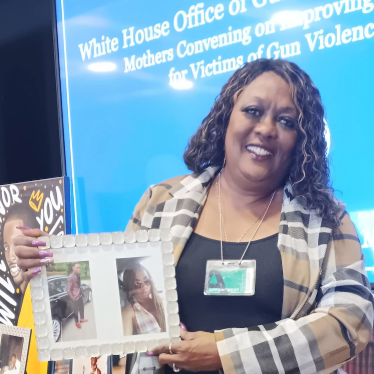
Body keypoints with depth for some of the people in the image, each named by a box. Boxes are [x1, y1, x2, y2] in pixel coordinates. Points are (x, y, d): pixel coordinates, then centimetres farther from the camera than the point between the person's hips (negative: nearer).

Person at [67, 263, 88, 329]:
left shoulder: (78, 275, -1)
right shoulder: (70, 277, -25)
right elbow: (68, 289, -21)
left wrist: (81, 293, 10)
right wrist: (72, 297, -18)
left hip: (80, 295, 8)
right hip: (75, 296, -8)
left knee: (81, 307, 24)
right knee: (76, 310, 9)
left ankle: (82, 319, 44)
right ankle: (77, 322, 28)